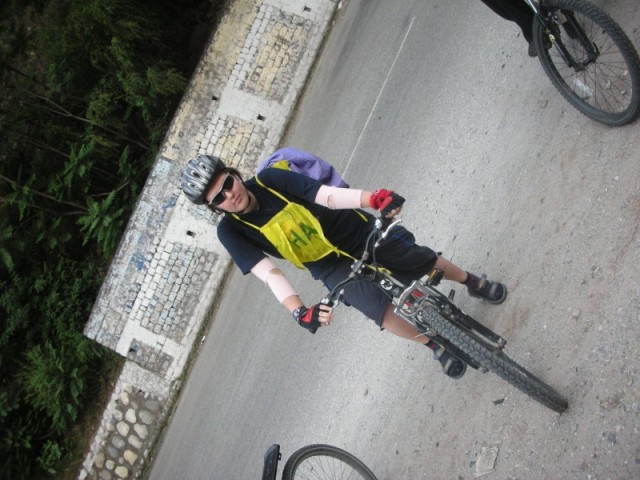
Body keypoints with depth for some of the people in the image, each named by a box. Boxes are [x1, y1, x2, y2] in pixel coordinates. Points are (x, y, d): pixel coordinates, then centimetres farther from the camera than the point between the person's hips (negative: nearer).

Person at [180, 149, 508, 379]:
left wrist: (373, 199, -46)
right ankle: (436, 346, 7)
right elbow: (268, 273, -26)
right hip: (331, 267, 0)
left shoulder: (268, 180, -19)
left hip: (357, 232, 0)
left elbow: (330, 195, -29)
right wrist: (299, 311, -42)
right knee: (381, 311, -19)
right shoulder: (231, 231, -17)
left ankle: (472, 282, 33)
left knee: (422, 260, 1)